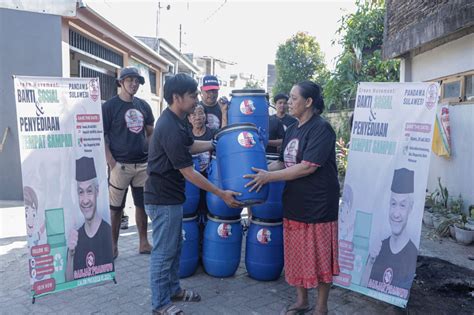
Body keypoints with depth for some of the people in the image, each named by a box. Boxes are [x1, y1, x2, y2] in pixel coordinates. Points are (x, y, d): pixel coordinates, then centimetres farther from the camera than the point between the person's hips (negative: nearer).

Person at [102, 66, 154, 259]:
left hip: (143, 165, 5)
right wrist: (112, 163, -14)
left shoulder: (143, 106, 10)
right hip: (120, 165, -5)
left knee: (143, 205, 11)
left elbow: (150, 133, 18)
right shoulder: (109, 106, -5)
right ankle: (113, 245, 18)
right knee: (116, 208, 4)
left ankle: (143, 243, 23)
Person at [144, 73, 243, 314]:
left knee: (174, 246, 20)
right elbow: (189, 173, -23)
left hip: (170, 195, 10)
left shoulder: (176, 119, 5)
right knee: (163, 251, 3)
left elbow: (190, 146, 23)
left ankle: (173, 289, 36)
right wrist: (222, 194, -18)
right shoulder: (170, 129, -26)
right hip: (163, 199, -10)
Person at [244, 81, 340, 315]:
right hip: (294, 204, 7)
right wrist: (262, 170, -1)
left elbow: (308, 166, -23)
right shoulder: (292, 130, 10)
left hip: (318, 205, -7)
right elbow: (282, 162, 15)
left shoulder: (321, 128, -15)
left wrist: (269, 177, -21)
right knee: (297, 255, 15)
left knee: (319, 257, 6)